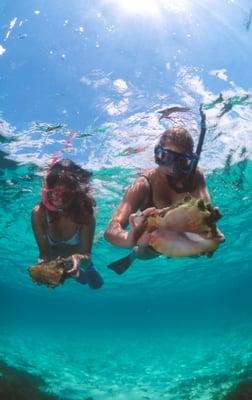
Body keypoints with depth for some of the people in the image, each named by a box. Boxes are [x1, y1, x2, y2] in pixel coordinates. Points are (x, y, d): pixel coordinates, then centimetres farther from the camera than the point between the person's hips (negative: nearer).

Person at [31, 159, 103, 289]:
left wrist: (79, 258, -59)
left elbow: (86, 254, -36)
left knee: (96, 284, 25)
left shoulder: (85, 212, -38)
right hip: (54, 260, 1)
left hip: (79, 258, -1)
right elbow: (44, 253, -30)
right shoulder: (39, 213, -36)